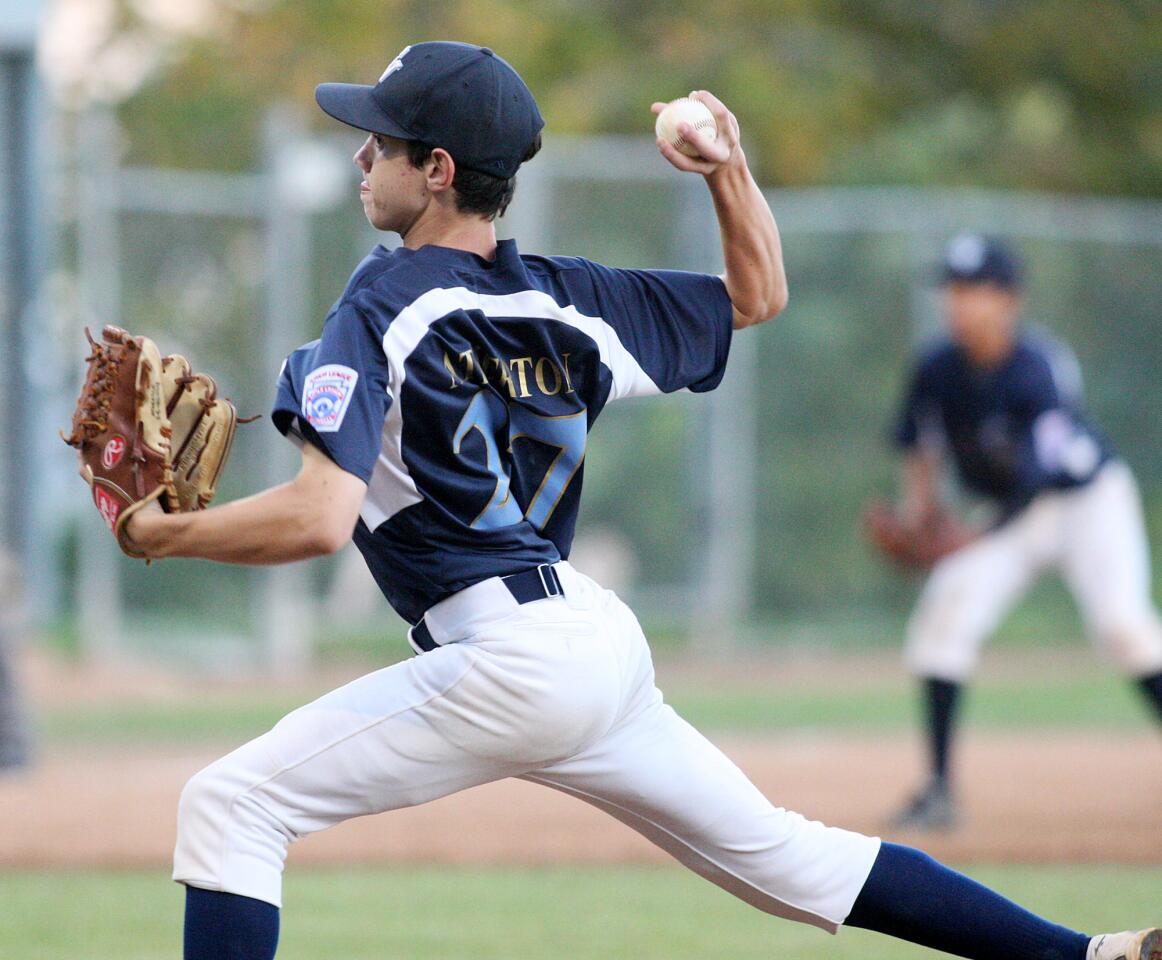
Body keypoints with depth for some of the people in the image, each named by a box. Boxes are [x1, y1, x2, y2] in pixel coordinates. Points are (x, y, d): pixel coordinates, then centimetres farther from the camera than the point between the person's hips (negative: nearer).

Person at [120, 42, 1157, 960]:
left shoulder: (380, 311, -9)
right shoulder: (565, 302, 12)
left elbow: (318, 518, -20)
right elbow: (757, 294, 26)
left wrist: (163, 533, -8)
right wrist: (729, 169, 14)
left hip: (513, 661, -8)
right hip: (606, 642, 9)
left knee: (228, 805, -7)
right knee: (775, 851, 20)